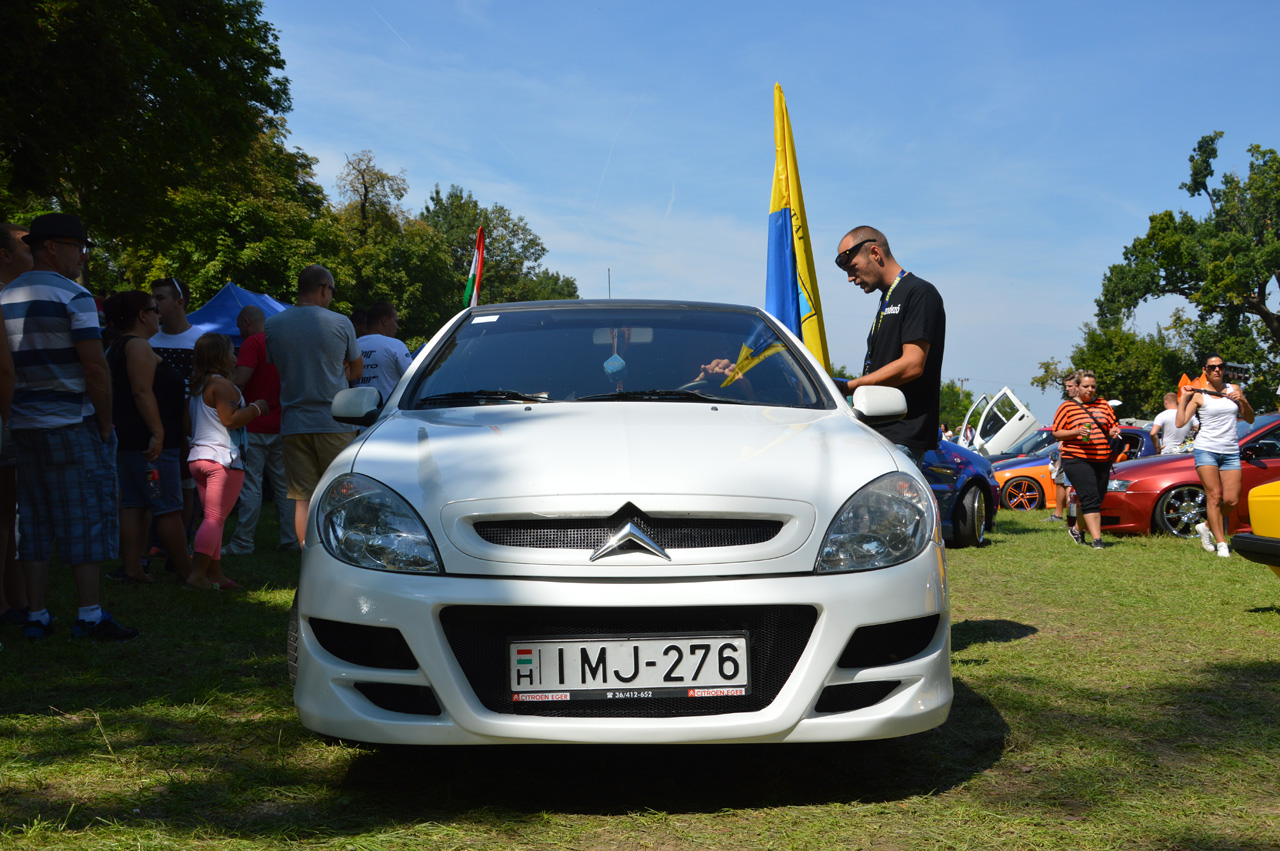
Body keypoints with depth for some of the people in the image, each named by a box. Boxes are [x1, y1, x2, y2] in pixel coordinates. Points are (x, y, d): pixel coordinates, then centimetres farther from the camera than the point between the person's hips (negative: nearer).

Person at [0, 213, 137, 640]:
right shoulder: (71, 295, -10)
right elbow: (95, 368, -15)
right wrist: (106, 424, -7)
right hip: (72, 425, -7)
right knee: (85, 518, -1)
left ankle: (36, 616, 14)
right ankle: (90, 615, 1)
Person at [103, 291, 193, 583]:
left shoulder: (117, 348, 20)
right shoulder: (138, 346, -12)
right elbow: (142, 392, -21)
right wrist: (158, 433, -24)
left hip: (127, 440, 10)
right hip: (149, 443, -10)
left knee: (134, 505, 8)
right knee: (168, 508, -5)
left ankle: (132, 568, 7)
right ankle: (186, 570, -1)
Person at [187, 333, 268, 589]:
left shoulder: (197, 387, 17)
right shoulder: (222, 384, -11)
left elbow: (188, 421, 23)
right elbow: (231, 419, -19)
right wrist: (256, 408, -6)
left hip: (198, 457, 9)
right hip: (222, 458, -9)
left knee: (213, 518, 12)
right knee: (215, 518, -10)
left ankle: (215, 574, 13)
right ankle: (197, 574, -15)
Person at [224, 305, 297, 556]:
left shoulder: (252, 343, -10)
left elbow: (239, 381, -19)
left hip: (255, 426, -7)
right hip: (281, 425, 7)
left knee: (250, 485, -3)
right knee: (283, 484, 10)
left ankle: (243, 542, -1)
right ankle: (290, 539, 11)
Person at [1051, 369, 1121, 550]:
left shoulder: (1103, 405, 14)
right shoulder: (1067, 407, 1)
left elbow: (1113, 426, 21)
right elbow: (1056, 433, -1)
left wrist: (1113, 432, -3)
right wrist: (1076, 432, -17)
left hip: (1102, 460, 5)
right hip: (1077, 460, -5)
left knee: (1097, 500, 10)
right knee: (1090, 499, -16)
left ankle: (1077, 530, 30)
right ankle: (1096, 539, -19)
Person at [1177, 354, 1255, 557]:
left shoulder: (1233, 390, 10)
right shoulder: (1198, 394, 0)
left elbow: (1250, 420, 12)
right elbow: (1180, 423, -7)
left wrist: (1243, 401, -5)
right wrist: (1183, 398, -9)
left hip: (1231, 452, 3)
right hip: (1206, 449, -3)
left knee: (1232, 500, -3)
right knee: (1214, 495, -9)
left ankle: (1207, 526, 21)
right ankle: (1221, 543, -5)